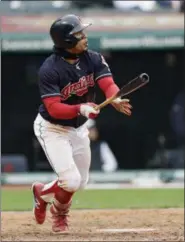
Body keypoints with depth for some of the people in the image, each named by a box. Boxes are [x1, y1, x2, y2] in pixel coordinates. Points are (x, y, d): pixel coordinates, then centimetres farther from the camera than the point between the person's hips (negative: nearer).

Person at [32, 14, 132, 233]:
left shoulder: (93, 59, -10)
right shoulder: (49, 70, -26)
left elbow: (108, 85, -22)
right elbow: (53, 108, -30)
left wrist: (116, 100, -44)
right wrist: (80, 109, -46)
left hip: (78, 128, 6)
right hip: (53, 129, -6)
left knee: (80, 183, 14)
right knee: (71, 181, -17)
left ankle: (43, 192, 43)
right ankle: (59, 213, 17)